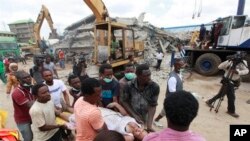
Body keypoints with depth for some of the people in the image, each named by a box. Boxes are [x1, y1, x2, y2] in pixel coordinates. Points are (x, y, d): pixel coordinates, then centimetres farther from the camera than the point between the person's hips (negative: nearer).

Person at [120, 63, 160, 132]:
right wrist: (134, 115, -16)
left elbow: (152, 106, -17)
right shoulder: (129, 86, -21)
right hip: (130, 117, 0)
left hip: (145, 119, 1)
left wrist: (149, 125, -25)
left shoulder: (155, 87, -21)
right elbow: (123, 101, -10)